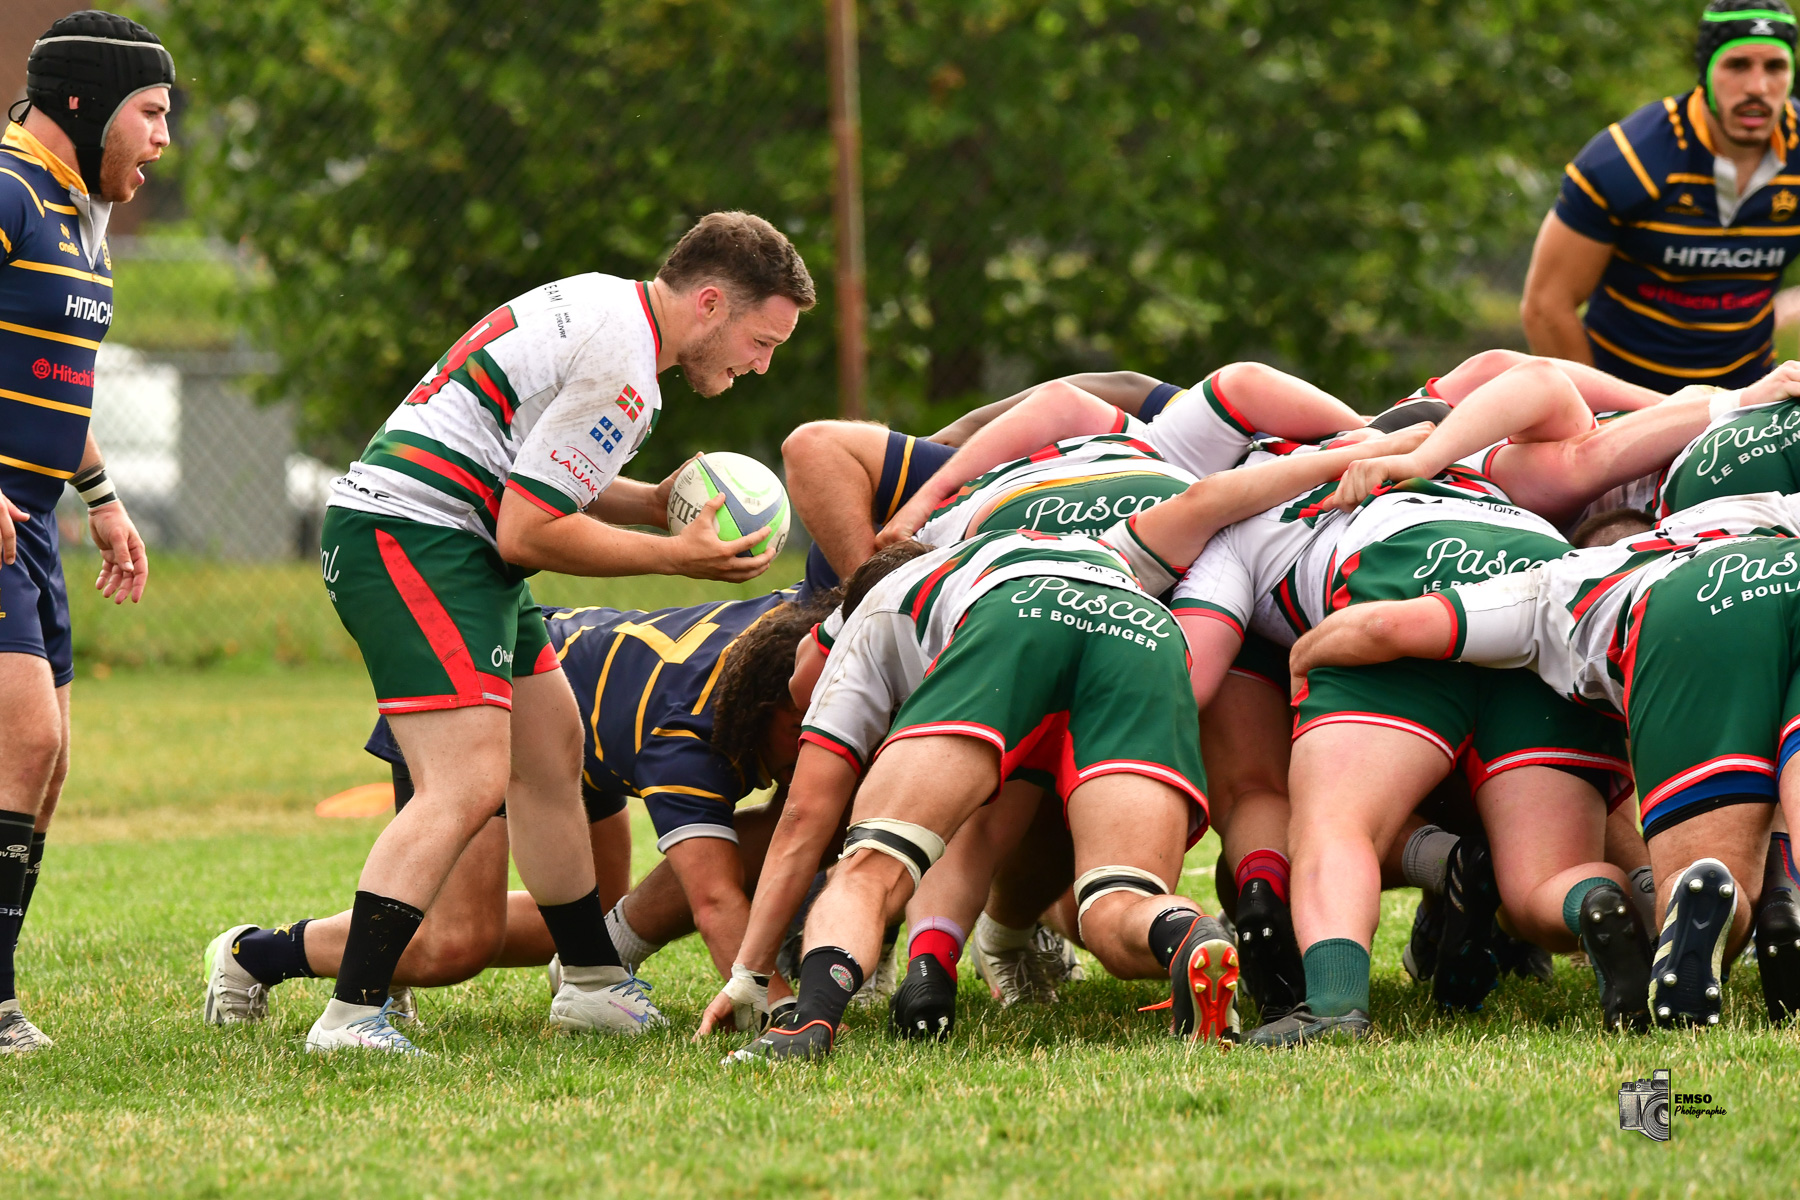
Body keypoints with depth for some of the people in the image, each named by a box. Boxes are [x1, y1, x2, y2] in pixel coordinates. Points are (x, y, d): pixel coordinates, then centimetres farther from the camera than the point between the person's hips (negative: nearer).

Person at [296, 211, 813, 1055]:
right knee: (469, 786, -19)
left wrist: (657, 505, 9)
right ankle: (351, 1015, -24)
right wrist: (674, 556, -10)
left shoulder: (604, 306, 15)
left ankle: (593, 984, 28)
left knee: (551, 755, 17)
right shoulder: (620, 368, -18)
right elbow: (526, 534, -18)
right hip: (410, 541, -11)